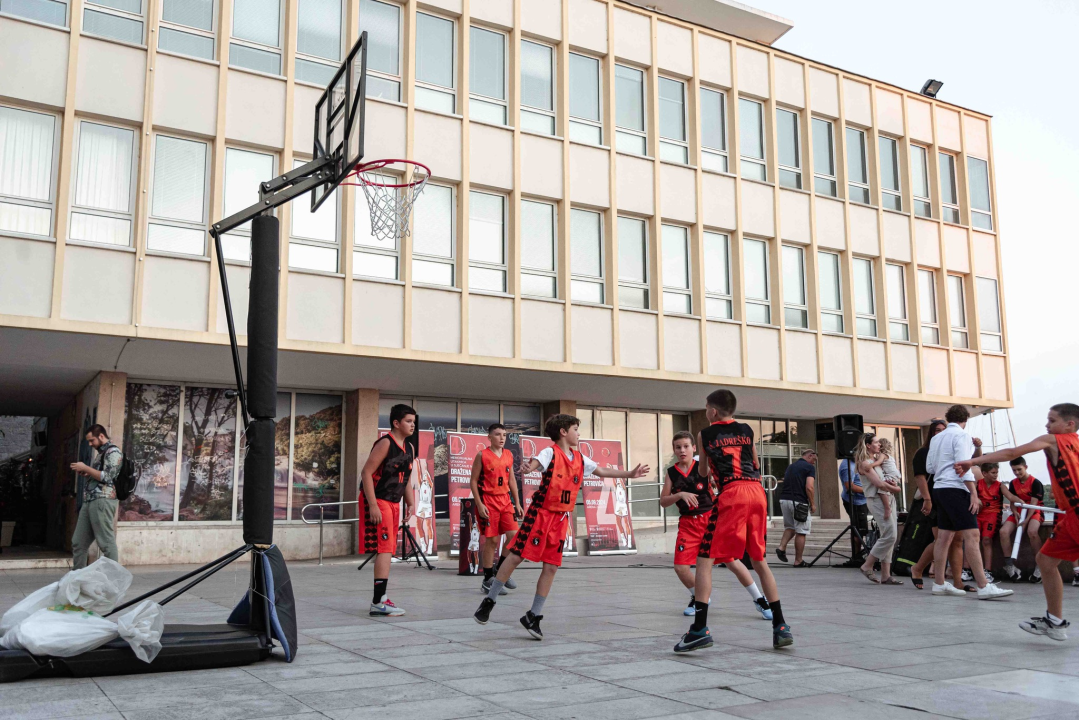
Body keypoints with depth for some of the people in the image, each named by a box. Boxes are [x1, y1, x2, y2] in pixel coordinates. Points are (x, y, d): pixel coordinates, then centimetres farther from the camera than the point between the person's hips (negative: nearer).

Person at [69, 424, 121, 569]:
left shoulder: (113, 452, -5)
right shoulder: (100, 453, 23)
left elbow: (107, 477, -15)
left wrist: (85, 468, -8)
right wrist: (84, 474, 11)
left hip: (102, 501, -10)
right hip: (89, 502, 10)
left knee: (106, 543, -9)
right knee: (78, 543, 10)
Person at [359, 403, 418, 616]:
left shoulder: (410, 447, 12)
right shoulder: (385, 443, -14)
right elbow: (366, 473, -18)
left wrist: (410, 503, 9)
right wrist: (373, 505, -23)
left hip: (393, 503, 9)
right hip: (377, 501, -9)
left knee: (386, 551, 12)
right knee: (384, 549, -13)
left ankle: (380, 599, 20)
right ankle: (379, 602, -12)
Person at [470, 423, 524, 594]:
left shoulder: (509, 455, 10)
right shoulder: (482, 455, -5)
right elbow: (474, 481, -5)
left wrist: (517, 503, 12)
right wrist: (479, 504, -12)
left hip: (505, 500, 5)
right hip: (488, 501, -5)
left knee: (513, 535, -5)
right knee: (491, 540, -3)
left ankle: (500, 569, 16)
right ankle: (487, 580, 9)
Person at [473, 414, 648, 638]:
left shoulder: (579, 458, 10)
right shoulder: (550, 452, -10)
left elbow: (602, 471, 23)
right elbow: (535, 463, -30)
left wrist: (629, 474, 22)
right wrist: (528, 468, -54)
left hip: (561, 518, 6)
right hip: (540, 513, -6)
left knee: (551, 567, 3)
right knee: (516, 556, -4)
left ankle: (533, 616, 14)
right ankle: (489, 601, 12)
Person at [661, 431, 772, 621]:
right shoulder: (671, 473, 3)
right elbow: (663, 501, -1)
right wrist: (680, 495, -17)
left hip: (710, 518, -2)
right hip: (688, 523, 3)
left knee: (732, 561, -6)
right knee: (680, 566, -6)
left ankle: (759, 600, 9)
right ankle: (698, 598, 23)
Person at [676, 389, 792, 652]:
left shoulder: (705, 435, 11)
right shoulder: (747, 430, 19)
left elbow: (703, 472, 23)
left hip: (731, 494, -5)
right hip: (757, 492, 5)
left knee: (705, 559, -1)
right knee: (759, 560, 18)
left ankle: (700, 629, -10)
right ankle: (780, 626, 17)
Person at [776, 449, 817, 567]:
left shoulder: (791, 466, 19)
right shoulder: (809, 467, -3)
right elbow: (809, 487, -14)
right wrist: (813, 504, -5)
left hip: (784, 499, 7)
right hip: (799, 502, -7)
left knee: (789, 527, 21)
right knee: (801, 532, 3)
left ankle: (781, 547, -1)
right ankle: (798, 561, 6)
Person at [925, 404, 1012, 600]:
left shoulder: (936, 438, 16)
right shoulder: (961, 435, -6)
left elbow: (929, 467, 16)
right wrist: (974, 493, -15)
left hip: (939, 488, 8)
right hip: (955, 489, -8)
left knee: (944, 537, 9)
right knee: (971, 535, -12)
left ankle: (939, 584, 11)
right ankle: (983, 587, -17)